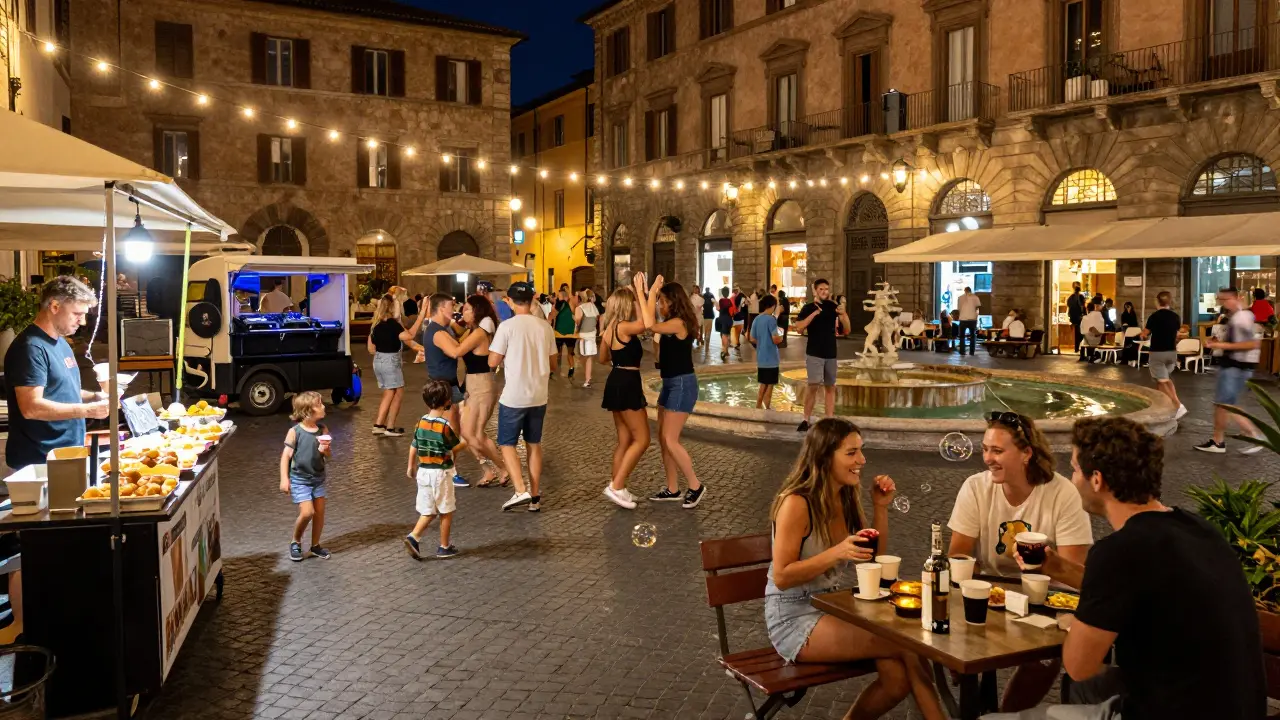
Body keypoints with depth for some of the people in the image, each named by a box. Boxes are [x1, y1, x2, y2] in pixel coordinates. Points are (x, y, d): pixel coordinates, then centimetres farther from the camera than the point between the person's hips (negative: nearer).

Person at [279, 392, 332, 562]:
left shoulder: (323, 430, -3)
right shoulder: (295, 432, -15)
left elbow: (327, 457, 6)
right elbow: (286, 456, -11)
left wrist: (325, 450, -17)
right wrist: (284, 479, -16)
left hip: (318, 478, 5)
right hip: (299, 479, -5)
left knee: (319, 512, 8)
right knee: (307, 512, -13)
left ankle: (315, 546, 25)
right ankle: (295, 542, 12)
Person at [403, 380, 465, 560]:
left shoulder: (421, 422, 1)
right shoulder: (444, 426, -18)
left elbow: (413, 447, 8)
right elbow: (453, 448, -13)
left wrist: (411, 467, 21)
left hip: (423, 472, 6)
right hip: (441, 473, -6)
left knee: (428, 511, 14)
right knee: (446, 512, 9)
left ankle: (414, 537, -4)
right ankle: (444, 547, 16)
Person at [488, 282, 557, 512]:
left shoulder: (507, 326, -12)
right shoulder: (545, 327, 2)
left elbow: (493, 362, -10)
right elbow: (553, 365, 8)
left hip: (514, 396, -4)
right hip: (539, 396, 4)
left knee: (507, 444, 9)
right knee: (534, 444, 15)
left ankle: (521, 491, -5)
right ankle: (535, 497, 17)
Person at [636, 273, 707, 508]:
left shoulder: (679, 323, -19)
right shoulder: (672, 324, 10)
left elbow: (650, 325, -33)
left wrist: (641, 292, -25)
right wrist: (644, 293, 4)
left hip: (682, 384, -10)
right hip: (671, 383, 10)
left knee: (671, 440, -7)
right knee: (663, 438, 12)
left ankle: (696, 487, 5)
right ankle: (672, 489, 20)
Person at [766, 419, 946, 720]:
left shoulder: (846, 498, 4)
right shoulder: (796, 504, -18)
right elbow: (781, 577, -19)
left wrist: (880, 508, -2)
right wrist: (836, 553, -30)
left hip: (831, 608, 7)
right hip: (793, 619, -7)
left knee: (897, 678, -17)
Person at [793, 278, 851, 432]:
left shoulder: (833, 307, 6)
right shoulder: (808, 308, -2)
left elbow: (847, 329, 3)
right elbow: (799, 327, -15)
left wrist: (843, 314, -15)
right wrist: (814, 314, -23)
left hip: (831, 354, 4)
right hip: (814, 354, -4)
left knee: (830, 387, 7)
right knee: (813, 386, -11)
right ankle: (806, 420, -4)